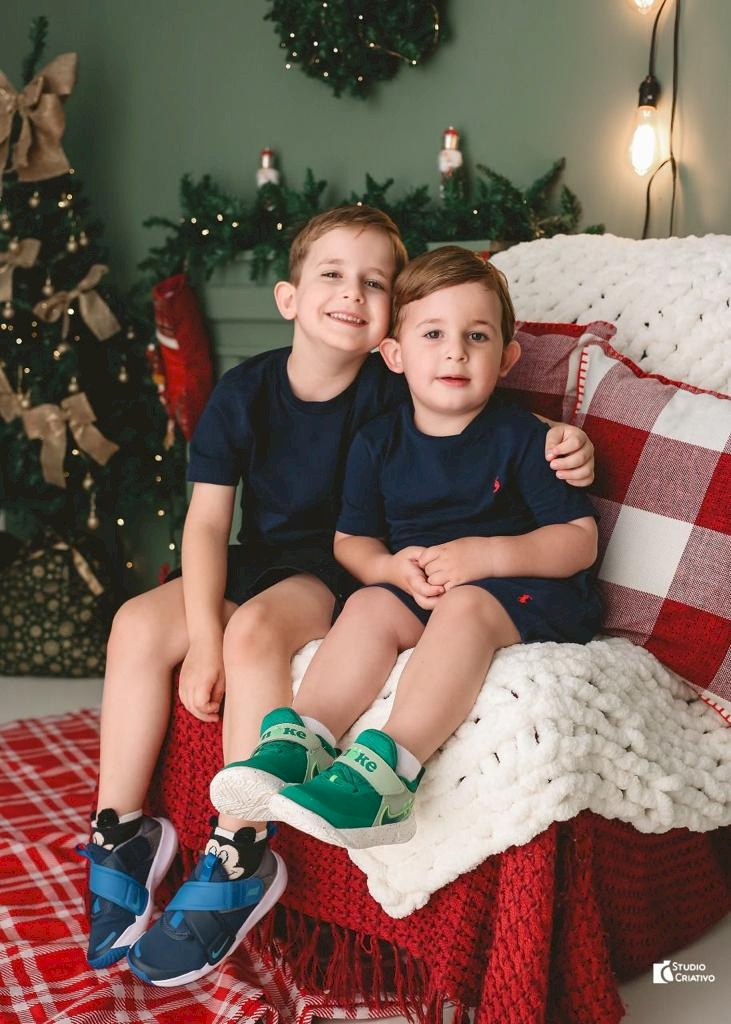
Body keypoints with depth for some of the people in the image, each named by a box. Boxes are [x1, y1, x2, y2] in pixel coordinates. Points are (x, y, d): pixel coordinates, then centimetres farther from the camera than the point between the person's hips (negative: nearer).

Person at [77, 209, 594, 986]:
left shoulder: (397, 394, -11)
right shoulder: (245, 390, -6)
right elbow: (207, 520, -8)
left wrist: (564, 449, -25)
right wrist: (202, 634, -19)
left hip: (345, 572, -4)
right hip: (258, 560, 4)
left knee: (256, 629, -32)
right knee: (140, 623, -17)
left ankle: (238, 862, -22)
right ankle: (120, 832, -5)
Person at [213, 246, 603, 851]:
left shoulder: (520, 437, -5)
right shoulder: (378, 443, 6)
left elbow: (580, 539, -8)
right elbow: (350, 542, 9)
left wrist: (485, 555, -22)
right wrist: (394, 567, -15)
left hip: (528, 589, -4)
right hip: (418, 589, 4)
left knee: (465, 607, -34)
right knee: (370, 605, -25)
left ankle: (389, 766, -46)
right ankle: (303, 740, -33)